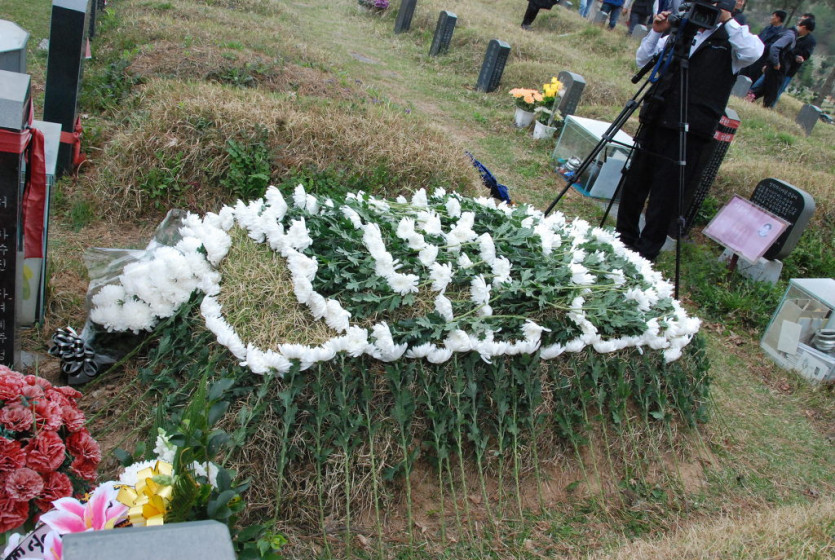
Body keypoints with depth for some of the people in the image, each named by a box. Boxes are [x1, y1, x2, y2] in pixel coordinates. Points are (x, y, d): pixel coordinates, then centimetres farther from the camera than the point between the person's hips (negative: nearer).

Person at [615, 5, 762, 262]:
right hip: (655, 122, 5)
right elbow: (643, 60, 15)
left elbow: (753, 52, -20)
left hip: (689, 133, -5)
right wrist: (656, 32, 1)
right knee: (633, 185, 11)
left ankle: (645, 254, 10)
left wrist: (729, 21, -15)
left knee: (664, 197, -1)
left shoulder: (730, 41, 2)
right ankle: (624, 239, 29)